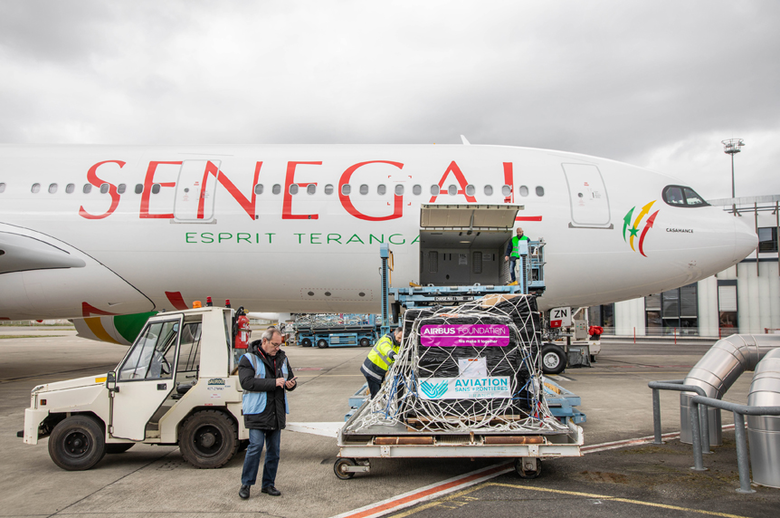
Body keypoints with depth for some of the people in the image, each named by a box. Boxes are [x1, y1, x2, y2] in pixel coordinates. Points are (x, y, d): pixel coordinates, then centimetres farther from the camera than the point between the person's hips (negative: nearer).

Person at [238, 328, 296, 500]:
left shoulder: (281, 358, 13)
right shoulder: (249, 359, -5)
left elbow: (291, 379, 23)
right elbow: (247, 382, -18)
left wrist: (291, 384, -2)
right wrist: (274, 383, -21)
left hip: (277, 413, 6)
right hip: (257, 412, -6)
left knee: (274, 450, 9)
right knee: (255, 447, -9)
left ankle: (268, 484, 21)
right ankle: (246, 484, 6)